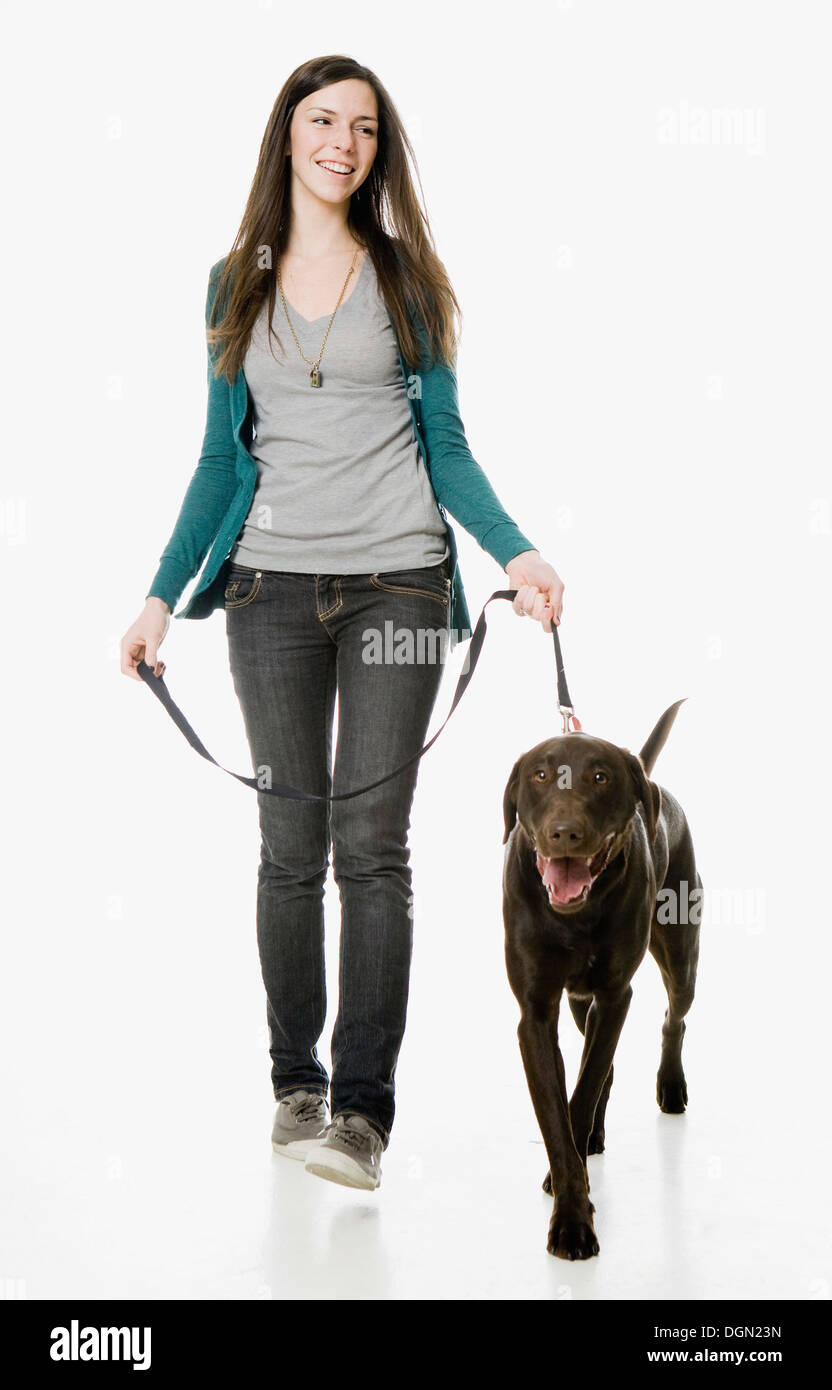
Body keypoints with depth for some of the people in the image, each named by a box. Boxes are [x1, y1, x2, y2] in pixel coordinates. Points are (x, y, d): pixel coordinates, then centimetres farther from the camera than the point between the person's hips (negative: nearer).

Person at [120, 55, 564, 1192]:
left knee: (371, 842, -5)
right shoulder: (238, 282, 11)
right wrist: (163, 595, 7)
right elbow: (221, 457, 13)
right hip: (274, 586, 2)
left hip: (397, 581, -2)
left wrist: (516, 550, -11)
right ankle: (295, 1080, 18)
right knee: (291, 844, 5)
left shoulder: (405, 277, 7)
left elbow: (445, 446, 5)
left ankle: (363, 1107, -1)